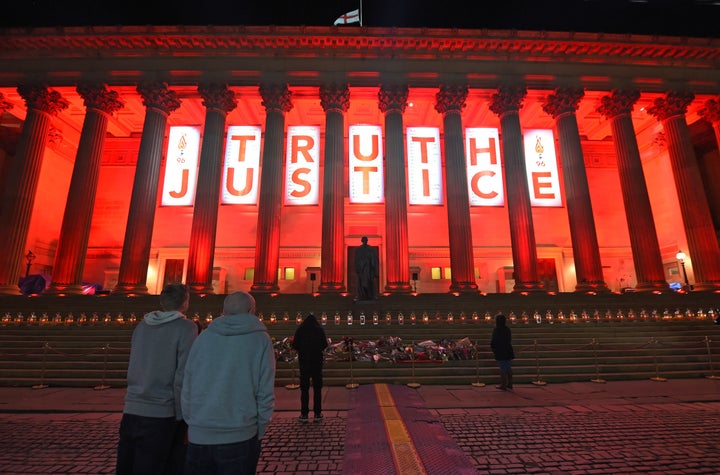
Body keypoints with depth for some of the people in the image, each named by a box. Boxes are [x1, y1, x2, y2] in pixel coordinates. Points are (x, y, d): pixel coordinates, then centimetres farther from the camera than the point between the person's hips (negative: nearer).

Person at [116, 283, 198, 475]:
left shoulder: (141, 326, 7)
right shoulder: (186, 328, -12)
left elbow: (134, 367, 14)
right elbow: (183, 377, -15)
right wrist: (182, 416, -7)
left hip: (131, 412, 6)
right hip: (161, 415, -6)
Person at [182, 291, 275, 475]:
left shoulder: (204, 337, 2)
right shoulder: (260, 339, -6)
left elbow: (187, 388, 5)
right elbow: (266, 393, -8)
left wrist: (191, 423, 17)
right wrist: (259, 432, 4)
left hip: (199, 437, 3)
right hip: (240, 438, -3)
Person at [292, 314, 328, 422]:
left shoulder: (300, 330, 0)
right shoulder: (320, 330, 0)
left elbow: (295, 345, -1)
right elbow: (325, 345, 1)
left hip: (304, 360, 0)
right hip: (317, 360, 0)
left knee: (304, 387, 7)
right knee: (317, 387, 7)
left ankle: (304, 414, 8)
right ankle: (317, 414, 9)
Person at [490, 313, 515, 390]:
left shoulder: (496, 330, -17)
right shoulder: (507, 329, 2)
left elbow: (493, 342, -14)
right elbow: (510, 340, 10)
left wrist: (493, 348, 4)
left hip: (500, 352, -6)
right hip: (509, 351, 6)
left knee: (503, 369, 2)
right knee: (509, 368, 16)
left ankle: (503, 385, 9)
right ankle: (509, 384, 25)